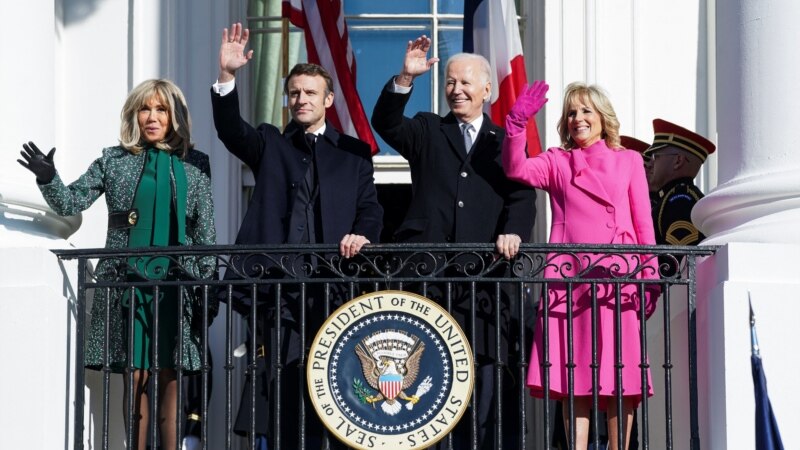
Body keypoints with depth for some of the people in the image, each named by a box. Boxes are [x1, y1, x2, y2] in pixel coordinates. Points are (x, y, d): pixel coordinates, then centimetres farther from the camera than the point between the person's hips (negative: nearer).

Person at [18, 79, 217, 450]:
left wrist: (208, 283, 5)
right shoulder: (114, 161, 8)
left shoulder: (194, 164, 8)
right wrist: (48, 178, -17)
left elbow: (205, 231, 9)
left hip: (176, 284, 0)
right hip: (127, 282, 0)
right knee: (135, 375, -1)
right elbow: (70, 203, 2)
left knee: (170, 377, -1)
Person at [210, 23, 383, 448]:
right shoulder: (269, 143, 16)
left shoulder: (354, 153, 15)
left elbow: (370, 207, 9)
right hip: (277, 283, 0)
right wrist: (227, 77, -18)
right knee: (279, 385, -3)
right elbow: (231, 130, -2)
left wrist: (361, 235, -15)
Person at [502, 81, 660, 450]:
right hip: (569, 279, 0)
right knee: (574, 374, -3)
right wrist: (517, 124, -19)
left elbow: (643, 224, 10)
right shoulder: (556, 161, 14)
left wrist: (650, 276, 3)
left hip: (617, 278, 0)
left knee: (620, 373, -1)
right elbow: (516, 169, -5)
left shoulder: (628, 161, 14)